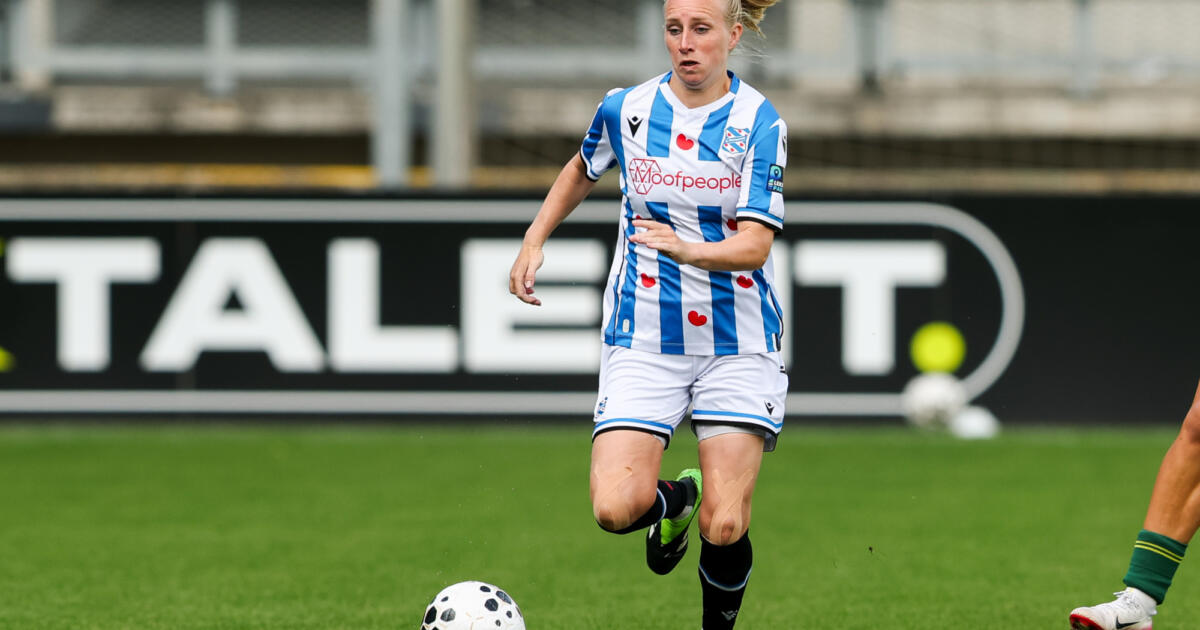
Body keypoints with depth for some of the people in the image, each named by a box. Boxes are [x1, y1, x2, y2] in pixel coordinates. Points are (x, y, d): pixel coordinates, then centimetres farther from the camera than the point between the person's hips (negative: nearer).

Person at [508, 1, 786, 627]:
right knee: (616, 508, -16)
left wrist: (687, 248, -35)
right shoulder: (626, 108, 0)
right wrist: (533, 241, 14)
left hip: (737, 343, -2)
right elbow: (582, 169, 23)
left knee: (724, 528, -9)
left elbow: (754, 245, -17)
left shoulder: (759, 123, -8)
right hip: (643, 341, 2)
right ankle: (676, 499, 20)